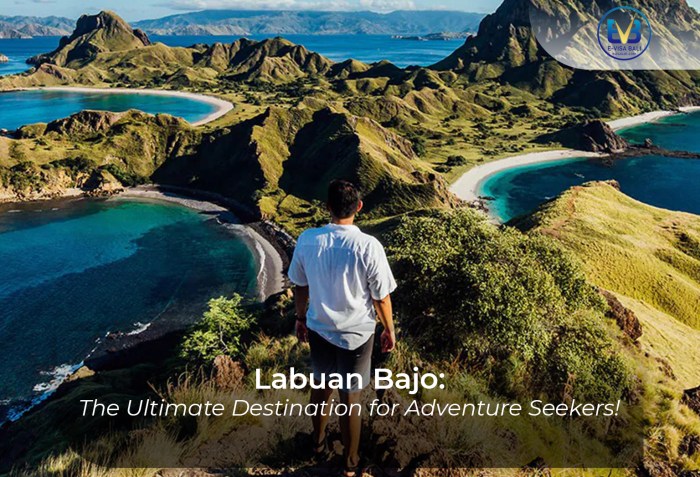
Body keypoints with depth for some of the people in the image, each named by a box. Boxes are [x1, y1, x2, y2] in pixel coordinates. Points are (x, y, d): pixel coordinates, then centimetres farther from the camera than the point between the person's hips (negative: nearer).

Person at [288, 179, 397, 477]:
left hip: (318, 329, 3)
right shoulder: (368, 246, -23)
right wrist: (389, 330, 4)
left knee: (321, 386, 26)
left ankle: (319, 442, 49)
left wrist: (301, 318, 17)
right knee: (350, 399, 13)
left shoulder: (307, 240, -13)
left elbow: (300, 287, 0)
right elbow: (381, 297, -13)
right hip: (356, 334, -3)